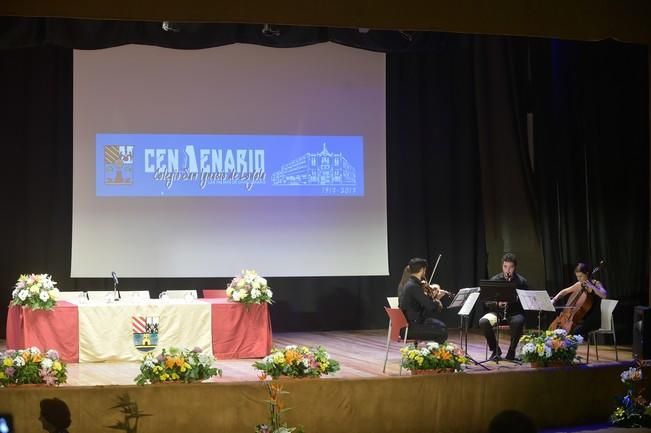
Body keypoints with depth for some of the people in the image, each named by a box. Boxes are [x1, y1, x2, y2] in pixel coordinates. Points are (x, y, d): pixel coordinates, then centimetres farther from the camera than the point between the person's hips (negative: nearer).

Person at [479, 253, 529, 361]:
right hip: (498, 311, 2)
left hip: (515, 312, -2)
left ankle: (511, 351, -14)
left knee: (518, 322, -37)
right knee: (483, 322, -28)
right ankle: (495, 350, -7)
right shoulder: (494, 280, 4)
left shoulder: (521, 282, -1)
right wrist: (498, 304, -19)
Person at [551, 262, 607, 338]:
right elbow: (564, 292, 20)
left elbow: (604, 295, -26)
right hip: (582, 317, 6)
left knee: (577, 330, -33)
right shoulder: (579, 285, 8)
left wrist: (591, 286, -26)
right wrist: (554, 299, 5)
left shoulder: (596, 284, -7)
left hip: (594, 319, -6)